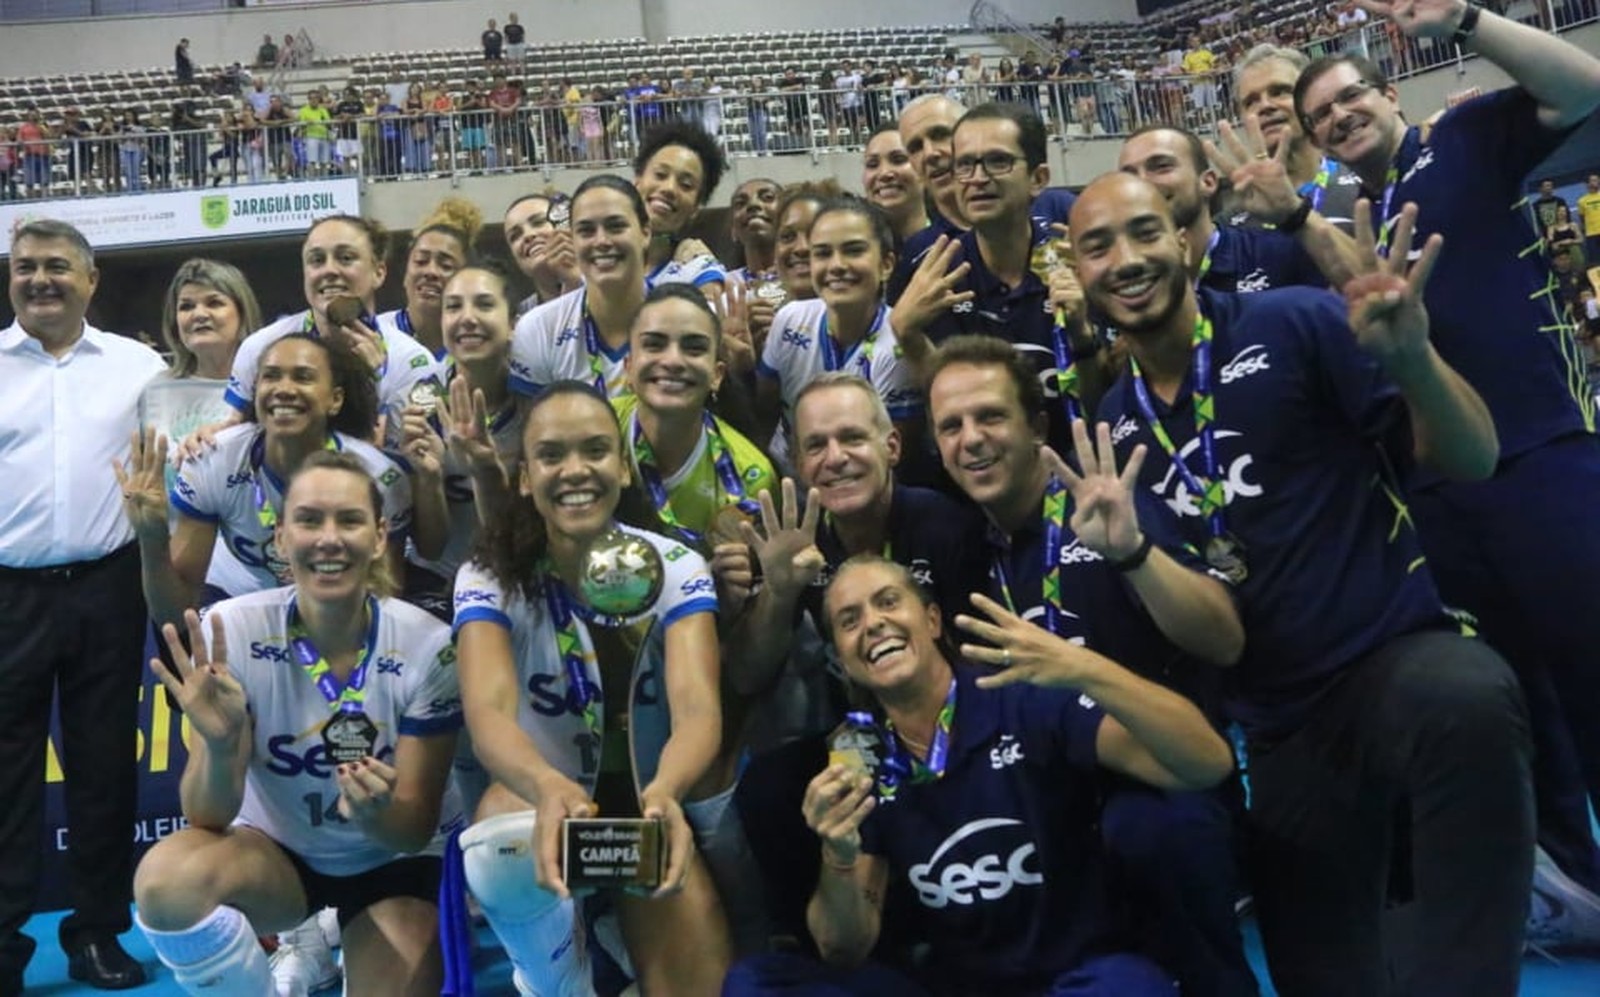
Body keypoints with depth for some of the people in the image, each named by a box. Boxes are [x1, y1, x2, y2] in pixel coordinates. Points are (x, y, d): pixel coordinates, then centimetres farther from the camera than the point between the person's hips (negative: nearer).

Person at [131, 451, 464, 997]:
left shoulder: (426, 645, -20)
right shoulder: (233, 630, -19)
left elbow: (416, 829, -15)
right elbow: (207, 819, -18)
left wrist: (376, 812, -38)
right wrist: (220, 746, -39)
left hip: (396, 861, 0)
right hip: (274, 847, 0)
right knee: (164, 879, -29)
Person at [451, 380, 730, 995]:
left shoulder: (675, 568, -15)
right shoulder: (490, 578, -17)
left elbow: (698, 706, -31)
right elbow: (489, 713, -35)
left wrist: (664, 793, -54)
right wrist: (550, 789, -59)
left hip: (648, 796, 1)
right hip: (537, 789, -1)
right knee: (503, 849, -36)